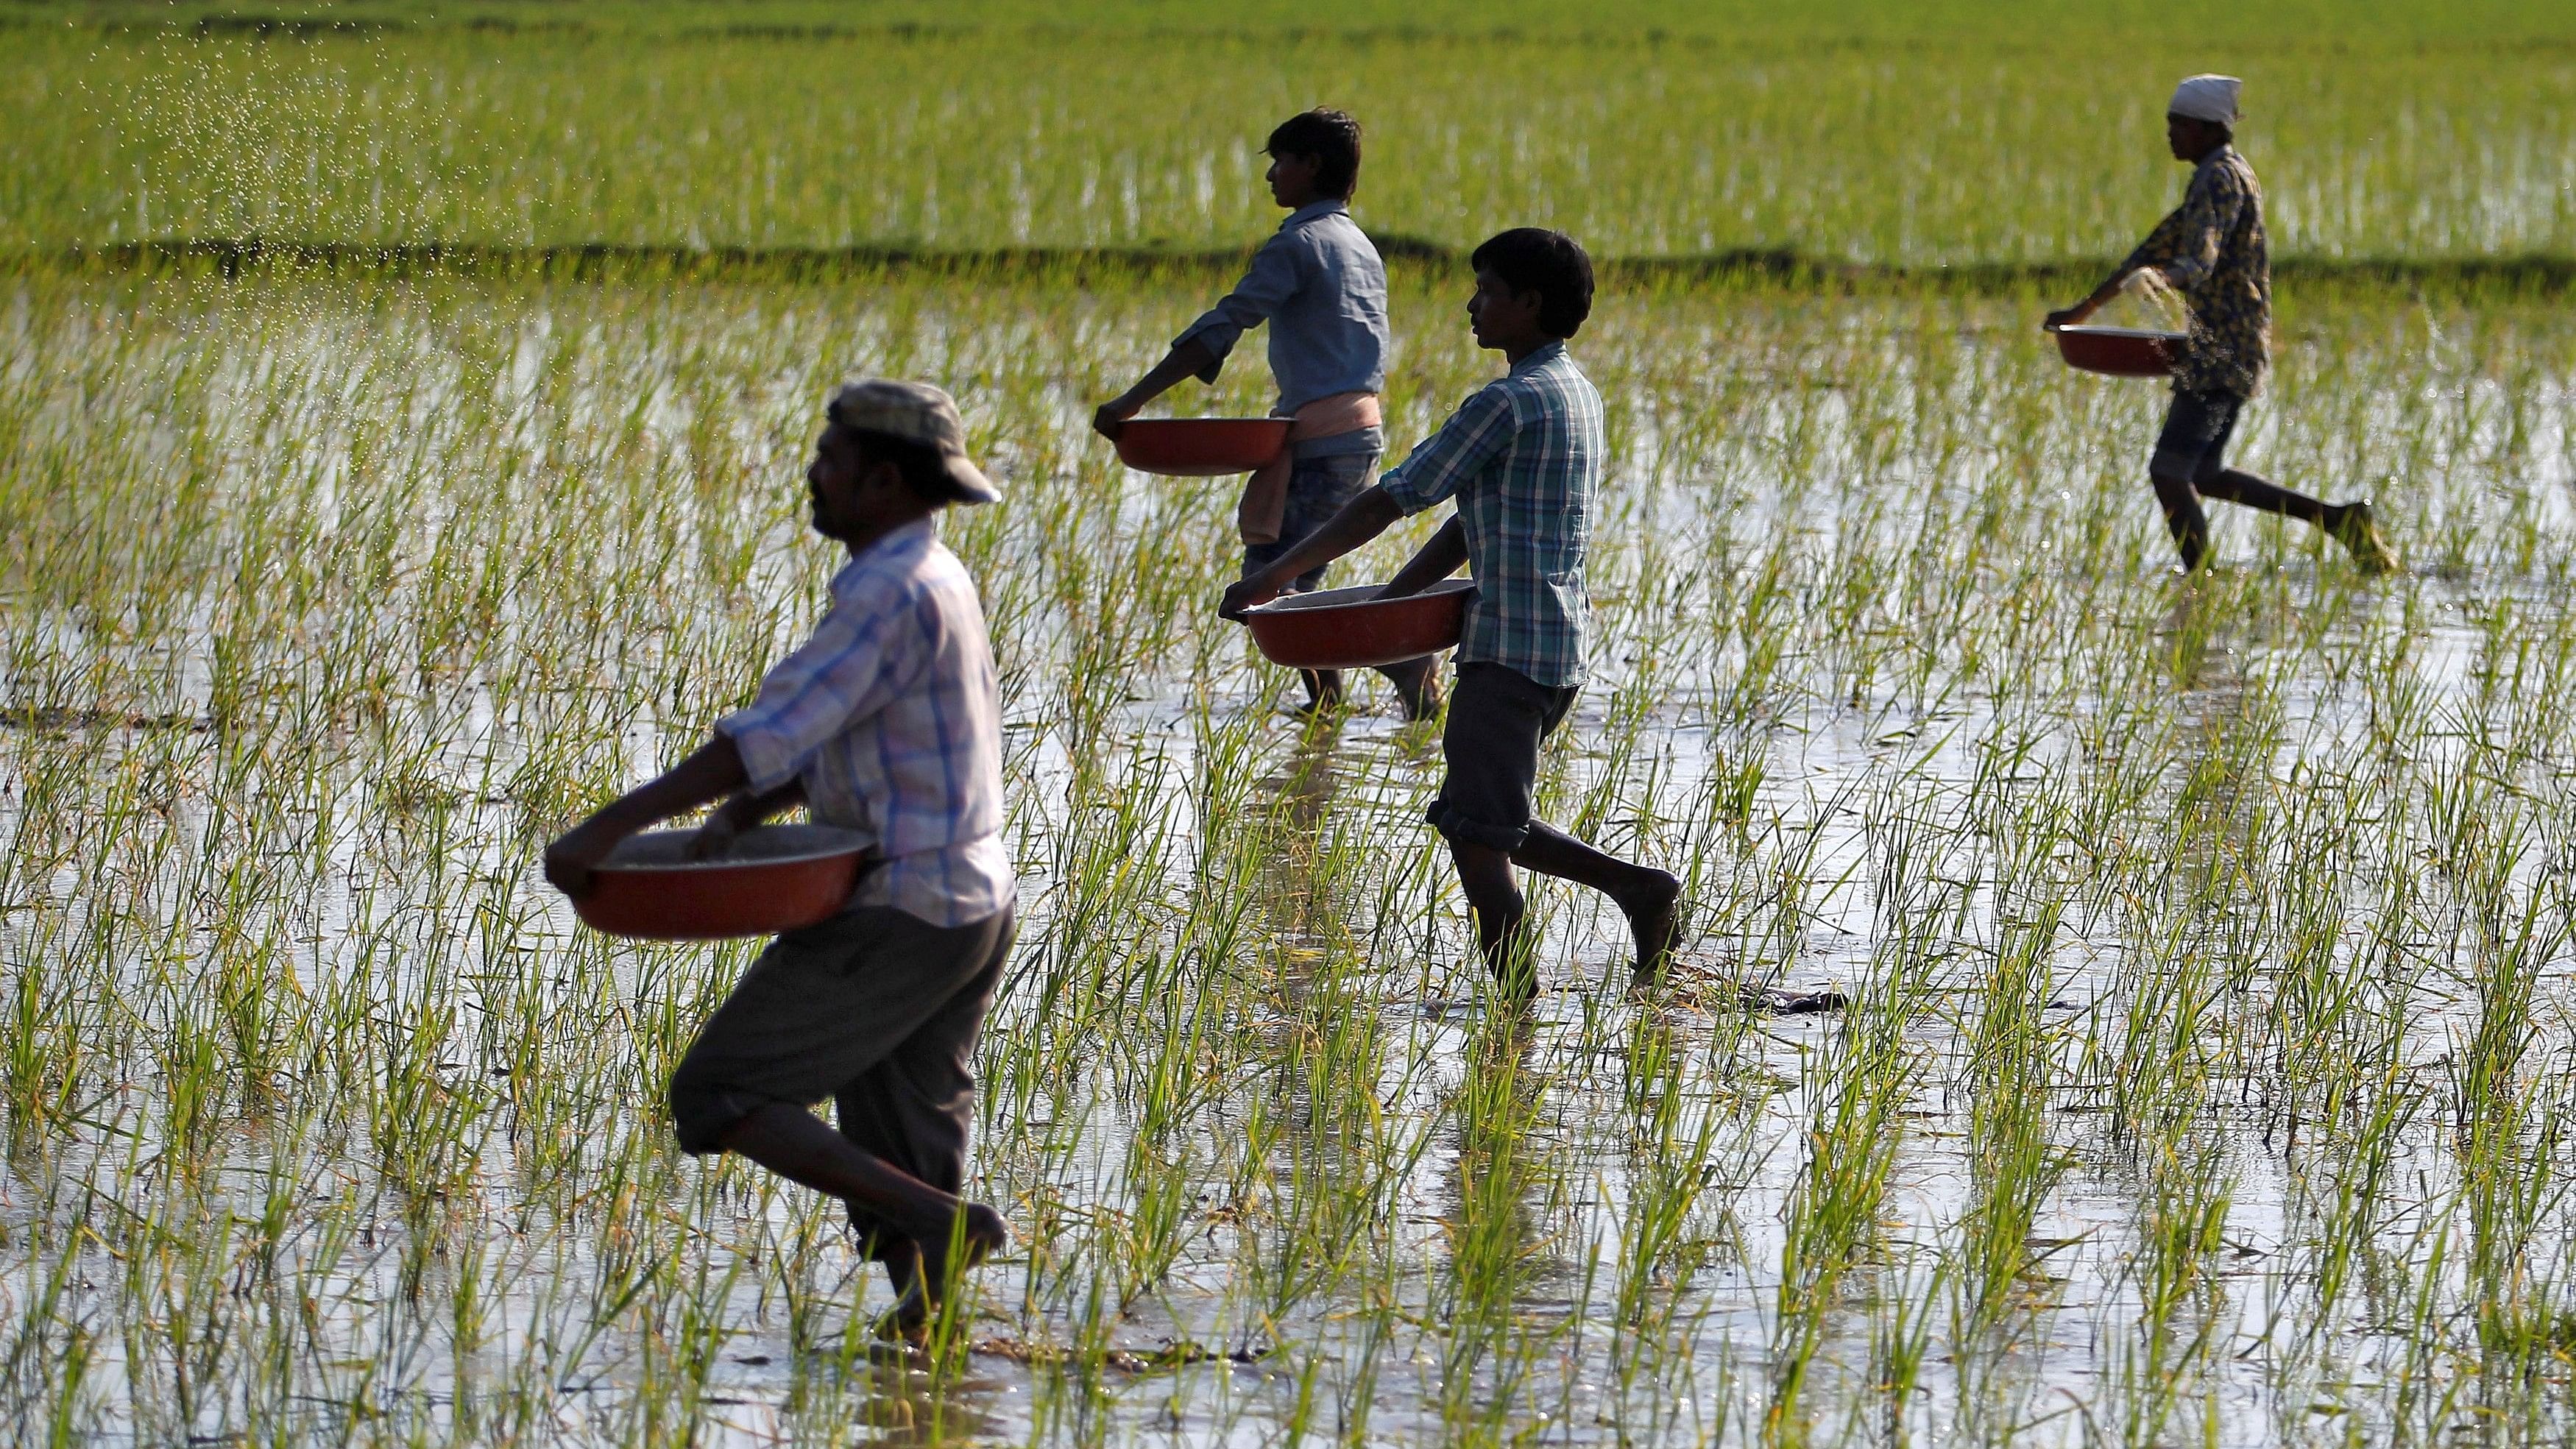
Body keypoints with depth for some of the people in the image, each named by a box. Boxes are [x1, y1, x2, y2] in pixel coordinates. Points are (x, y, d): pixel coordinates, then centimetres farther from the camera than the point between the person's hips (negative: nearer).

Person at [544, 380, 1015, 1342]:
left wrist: (608, 830, -21)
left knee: (715, 1097, -7)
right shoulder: (932, 579, 15)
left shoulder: (894, 594, -17)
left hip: (901, 918, -10)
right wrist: (734, 818, -1)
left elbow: (772, 737, -23)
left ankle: (943, 1222, -14)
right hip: (971, 906, 10)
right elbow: (815, 739, 16)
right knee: (893, 1159, 12)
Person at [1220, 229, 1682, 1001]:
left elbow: (1389, 501, -13)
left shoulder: (1510, 403, -14)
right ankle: (1638, 888, 11)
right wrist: (1390, 600, 17)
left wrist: (1276, 575, -8)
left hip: (1510, 648, -10)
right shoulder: (1577, 393, 15)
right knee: (1487, 826, 18)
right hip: (1562, 647, 10)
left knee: (1477, 839, -7)